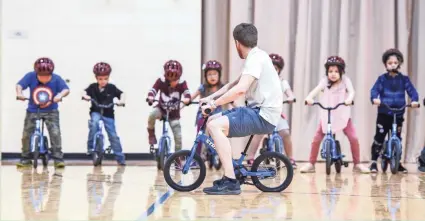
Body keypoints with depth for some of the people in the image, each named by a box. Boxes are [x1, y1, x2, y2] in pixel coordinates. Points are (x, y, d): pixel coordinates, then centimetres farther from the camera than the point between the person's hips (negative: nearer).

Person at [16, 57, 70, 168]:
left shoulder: (56, 79, -13)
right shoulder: (30, 76, -12)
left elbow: (66, 89, -19)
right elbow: (19, 85, -17)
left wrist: (60, 95, -40)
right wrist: (19, 93, -38)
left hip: (51, 112, -1)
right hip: (32, 111, 1)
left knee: (55, 133, -17)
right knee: (26, 134, -1)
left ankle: (58, 158, -11)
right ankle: (25, 158, 14)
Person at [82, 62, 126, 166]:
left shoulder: (111, 87, -6)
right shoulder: (93, 87, -4)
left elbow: (121, 94, -3)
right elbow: (84, 92, -10)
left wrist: (122, 100, -24)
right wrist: (85, 96, -33)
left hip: (108, 114, 0)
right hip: (96, 112, 0)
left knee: (113, 135, 0)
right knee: (94, 123, -33)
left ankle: (120, 157, 10)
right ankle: (90, 147, -18)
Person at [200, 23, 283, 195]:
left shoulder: (255, 58, -14)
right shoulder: (256, 56, 18)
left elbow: (240, 89, -27)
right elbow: (235, 84, 24)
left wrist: (214, 103, -19)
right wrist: (211, 97, 15)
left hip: (263, 116, -10)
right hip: (258, 111, 10)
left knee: (214, 125, -22)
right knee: (213, 121, 13)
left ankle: (230, 182, -23)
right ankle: (229, 174, 17)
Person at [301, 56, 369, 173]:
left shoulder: (345, 81, -6)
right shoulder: (325, 81, -5)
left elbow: (351, 91, -23)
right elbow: (317, 89, -22)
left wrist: (349, 99, -46)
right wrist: (309, 97, -43)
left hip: (343, 116, -1)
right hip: (326, 116, 1)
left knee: (353, 138, -11)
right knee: (316, 139, -6)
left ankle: (357, 164, 6)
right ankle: (311, 164, 8)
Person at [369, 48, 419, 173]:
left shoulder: (404, 79, 3)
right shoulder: (382, 79, -2)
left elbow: (412, 90, -4)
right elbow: (374, 90, -12)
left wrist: (414, 100, -24)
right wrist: (375, 98, -33)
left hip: (398, 114, 2)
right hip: (384, 114, -2)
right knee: (379, 138, -3)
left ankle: (397, 163, 23)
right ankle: (374, 162, 5)